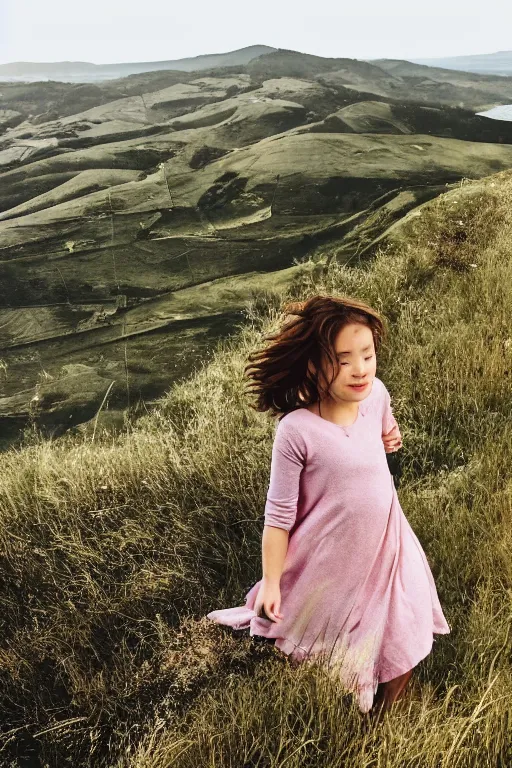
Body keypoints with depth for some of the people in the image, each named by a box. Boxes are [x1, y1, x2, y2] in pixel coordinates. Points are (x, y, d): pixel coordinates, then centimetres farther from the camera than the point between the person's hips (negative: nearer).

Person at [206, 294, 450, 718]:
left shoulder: (376, 394, -12)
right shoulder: (297, 430, -26)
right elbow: (279, 514, -16)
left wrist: (390, 437, -5)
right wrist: (271, 582, -11)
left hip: (386, 544, 5)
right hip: (328, 559, -4)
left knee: (403, 644, 18)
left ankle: (381, 722, 45)